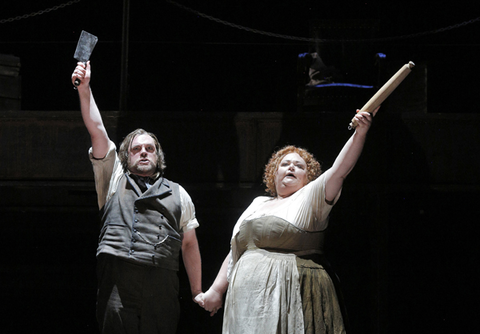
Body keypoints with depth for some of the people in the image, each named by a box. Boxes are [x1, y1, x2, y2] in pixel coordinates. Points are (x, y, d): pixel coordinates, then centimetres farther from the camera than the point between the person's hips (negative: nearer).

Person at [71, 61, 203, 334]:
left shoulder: (177, 194, 24)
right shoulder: (115, 179, 21)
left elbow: (189, 244, 19)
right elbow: (97, 130, 11)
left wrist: (198, 292, 14)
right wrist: (84, 89, 2)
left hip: (162, 283, 1)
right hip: (118, 278, -1)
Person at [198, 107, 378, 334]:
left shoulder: (311, 198, 6)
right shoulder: (258, 204, 23)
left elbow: (339, 169, -10)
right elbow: (235, 252, 26)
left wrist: (359, 133, -24)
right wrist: (216, 290, 20)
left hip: (292, 297, -5)